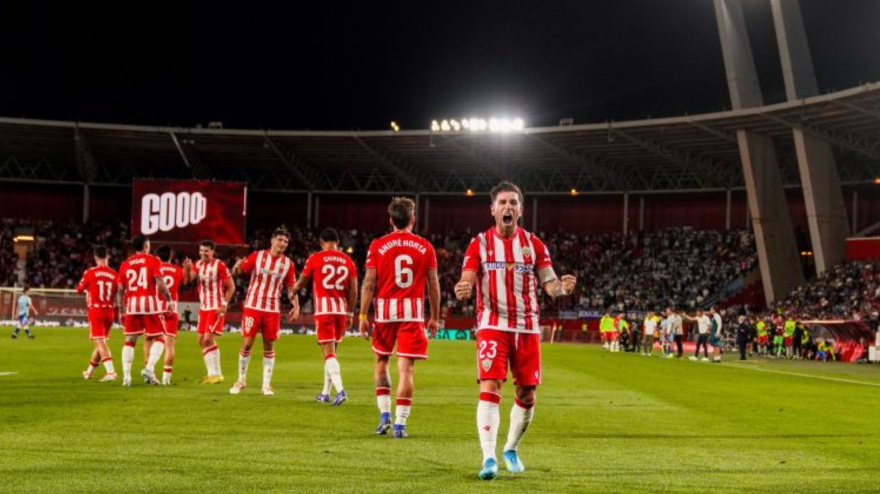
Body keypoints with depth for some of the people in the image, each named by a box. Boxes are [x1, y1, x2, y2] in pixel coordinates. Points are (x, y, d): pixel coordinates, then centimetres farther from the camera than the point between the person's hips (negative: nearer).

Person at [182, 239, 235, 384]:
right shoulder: (198, 264, 7)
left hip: (216, 308, -7)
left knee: (208, 339, -15)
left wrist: (224, 304, -16)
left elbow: (231, 287, -9)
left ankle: (216, 374, -8)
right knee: (201, 341, 7)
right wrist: (187, 269, -29)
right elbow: (188, 279, -9)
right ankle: (211, 374, 15)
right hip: (203, 307, 7)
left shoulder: (220, 265, -11)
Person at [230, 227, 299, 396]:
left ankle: (266, 384, 12)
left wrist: (296, 305, -6)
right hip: (253, 306, -1)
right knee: (247, 344, -2)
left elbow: (291, 288, 8)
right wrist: (237, 267, -23)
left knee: (269, 346, 3)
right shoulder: (257, 256, -1)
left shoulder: (288, 263, 3)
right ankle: (241, 380, 14)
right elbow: (236, 273, 0)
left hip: (273, 309, 2)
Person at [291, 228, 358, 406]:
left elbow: (301, 283, 9)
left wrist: (292, 291, 30)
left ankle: (340, 390, -24)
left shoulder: (315, 259, -2)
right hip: (341, 309, 4)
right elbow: (353, 292, 6)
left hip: (323, 308, -4)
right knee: (331, 351, 17)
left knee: (329, 352, -7)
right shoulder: (348, 261, 7)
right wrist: (350, 314, 16)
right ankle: (325, 392, 23)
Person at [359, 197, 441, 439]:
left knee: (381, 362, 19)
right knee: (406, 368, 0)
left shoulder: (378, 246, 0)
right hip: (413, 311, 0)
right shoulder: (425, 247, 3)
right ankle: (400, 423, -2)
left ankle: (384, 414, 11)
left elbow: (369, 283, -3)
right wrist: (434, 317, 14)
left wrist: (363, 315, 1)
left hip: (385, 310, 0)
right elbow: (433, 285, 5)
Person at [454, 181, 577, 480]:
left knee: (527, 394, 6)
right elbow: (466, 280, -6)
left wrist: (562, 287, -22)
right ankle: (489, 458, -17)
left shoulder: (534, 245, 7)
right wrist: (462, 289, -31)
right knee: (490, 388, -16)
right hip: (492, 326, -3)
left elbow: (549, 284, 2)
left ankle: (511, 449, 28)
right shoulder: (480, 243, 2)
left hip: (527, 327, 3)